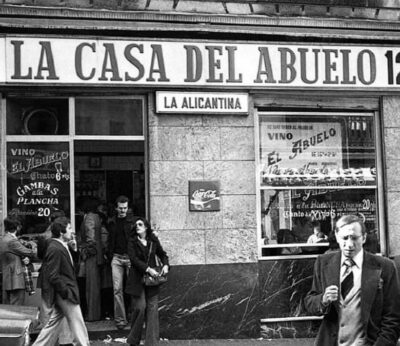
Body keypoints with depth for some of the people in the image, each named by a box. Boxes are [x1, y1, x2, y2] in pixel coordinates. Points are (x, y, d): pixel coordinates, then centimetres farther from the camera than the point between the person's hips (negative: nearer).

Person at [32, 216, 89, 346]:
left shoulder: (61, 246, 10)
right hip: (64, 293, -10)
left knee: (54, 323, 15)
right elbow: (53, 276, -22)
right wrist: (67, 292, -20)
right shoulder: (55, 249, -20)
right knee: (77, 324, -1)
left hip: (63, 293, 10)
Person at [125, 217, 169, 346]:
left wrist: (165, 265, -2)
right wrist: (148, 269, -21)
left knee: (152, 308, -2)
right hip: (137, 279, -3)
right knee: (140, 307, -7)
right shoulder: (132, 241, -1)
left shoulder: (153, 241, 7)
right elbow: (133, 258, -12)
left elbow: (162, 254, 18)